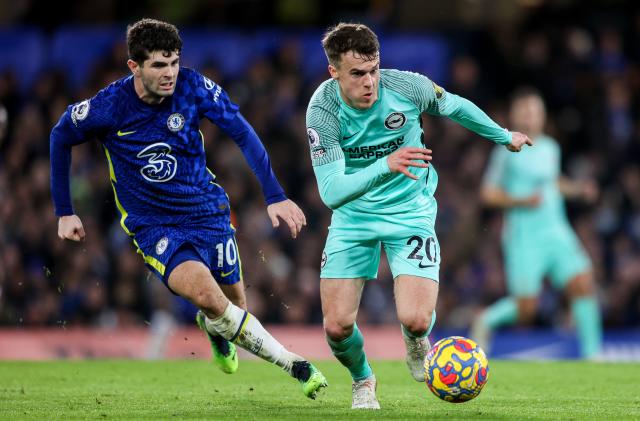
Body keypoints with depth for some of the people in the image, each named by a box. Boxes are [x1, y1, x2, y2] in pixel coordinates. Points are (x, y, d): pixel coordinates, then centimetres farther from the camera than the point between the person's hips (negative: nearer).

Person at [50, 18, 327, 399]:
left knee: (234, 306, 8)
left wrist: (275, 196, -19)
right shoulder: (109, 107, -16)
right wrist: (65, 212, 6)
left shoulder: (193, 86, -15)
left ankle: (213, 326, 48)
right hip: (152, 225, -3)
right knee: (205, 293, -27)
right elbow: (61, 137, 2)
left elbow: (242, 133, -11)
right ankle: (291, 364, -16)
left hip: (208, 210, 3)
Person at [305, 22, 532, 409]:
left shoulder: (408, 87, -19)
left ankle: (417, 342, 22)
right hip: (353, 218, 0)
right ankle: (362, 379, 27)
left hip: (410, 212, 0)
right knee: (337, 326, -8)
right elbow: (331, 192, -30)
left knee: (415, 319, -18)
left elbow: (454, 106, 5)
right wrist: (386, 166, -46)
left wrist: (504, 136, 20)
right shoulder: (323, 110, -23)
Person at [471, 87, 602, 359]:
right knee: (526, 309, -7)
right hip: (523, 237, -5)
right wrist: (522, 201, -19)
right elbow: (488, 194, -6)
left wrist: (578, 189, 11)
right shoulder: (508, 151, -7)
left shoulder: (550, 148, 11)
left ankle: (592, 352, -6)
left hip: (557, 232, 5)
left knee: (583, 284, -12)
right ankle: (487, 321, 23)